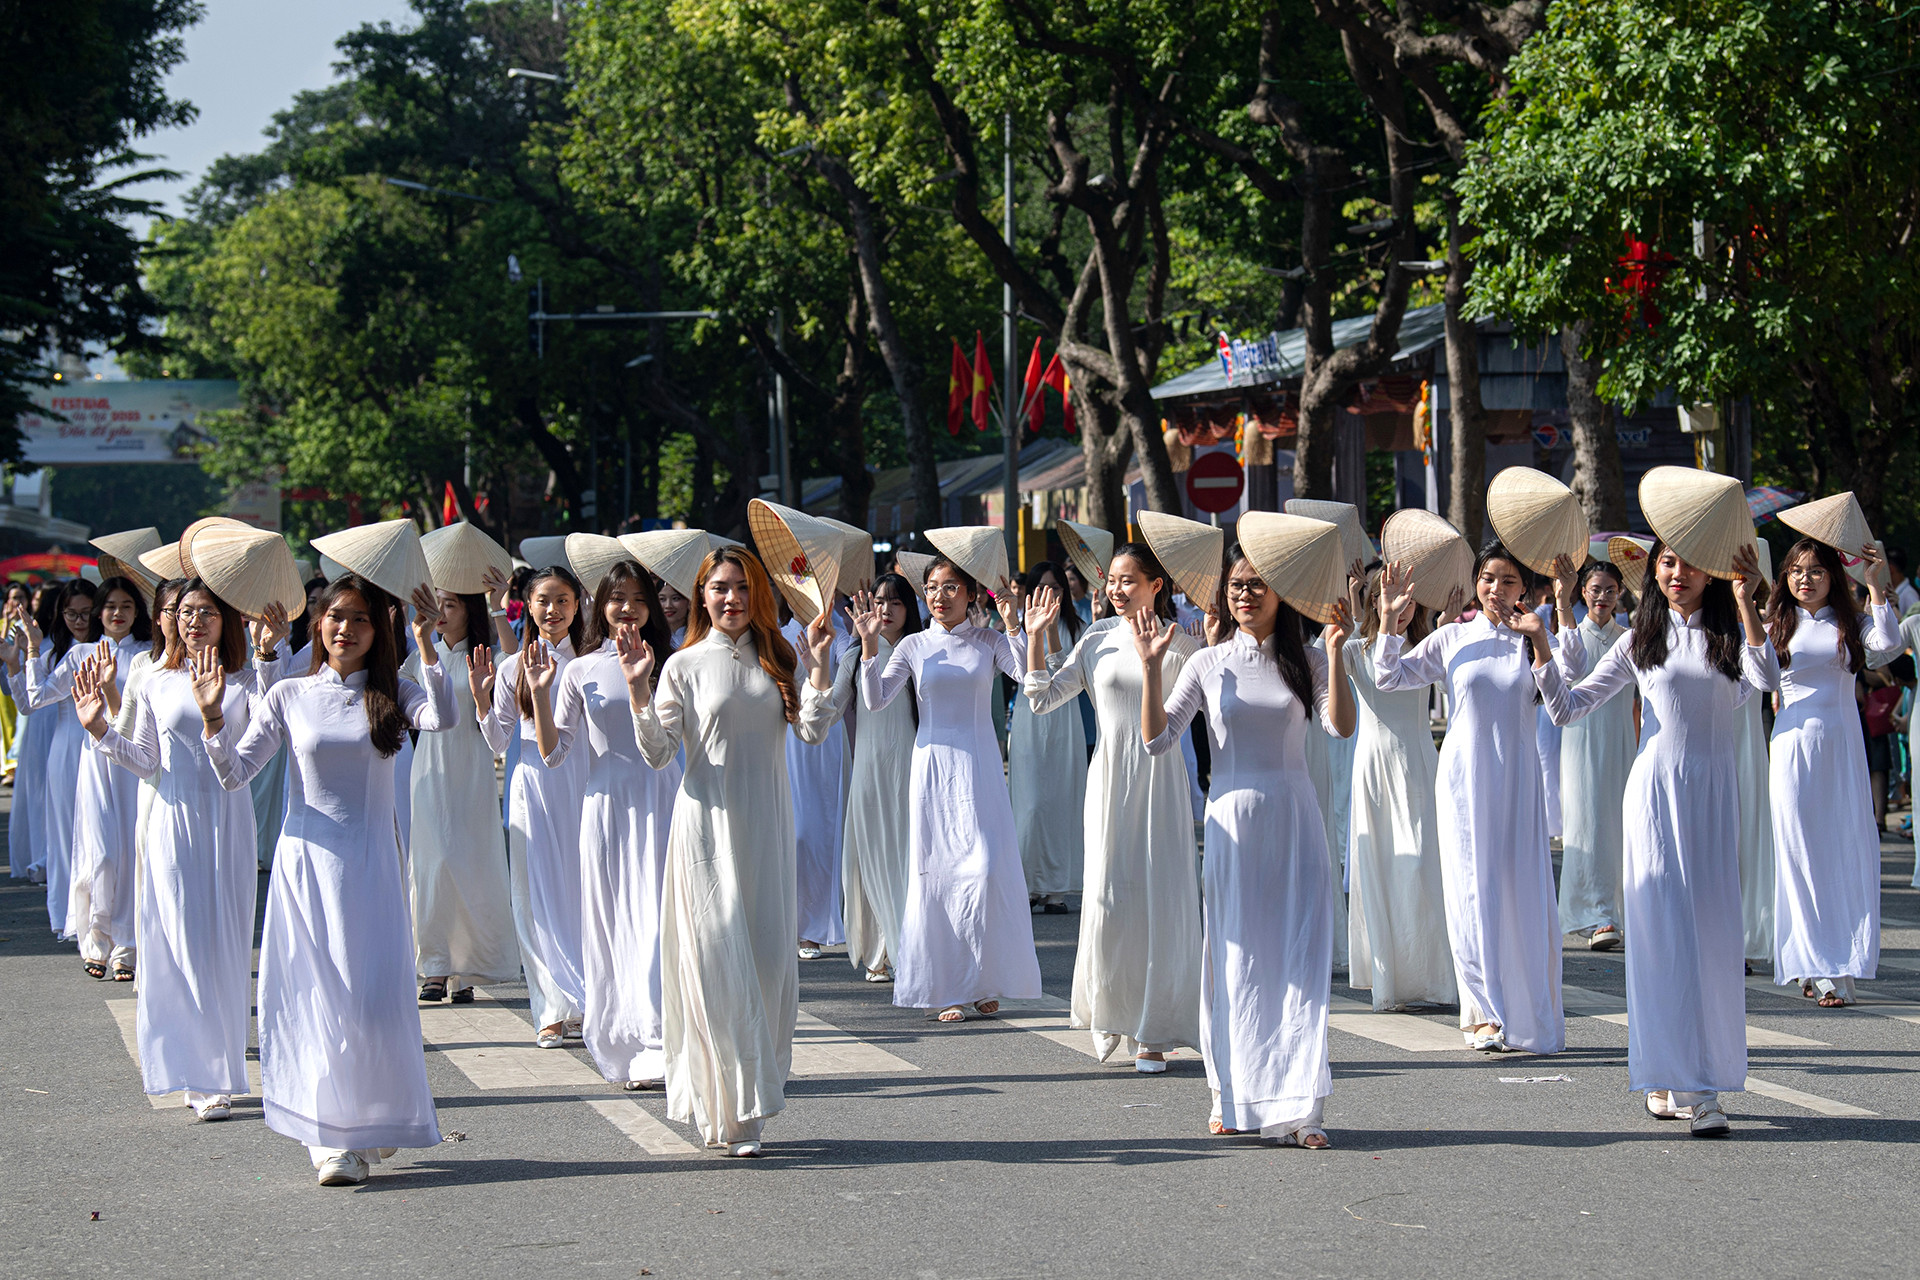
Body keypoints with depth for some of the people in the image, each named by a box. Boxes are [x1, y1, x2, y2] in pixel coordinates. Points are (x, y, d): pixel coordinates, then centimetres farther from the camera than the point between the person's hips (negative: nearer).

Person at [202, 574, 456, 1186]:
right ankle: (333, 1137, 5)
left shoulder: (390, 694, 4)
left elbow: (442, 719, -17)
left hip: (370, 860, 0)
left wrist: (424, 640, -19)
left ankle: (371, 1128, 14)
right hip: (305, 859, 0)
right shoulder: (289, 696, 4)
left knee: (371, 994, -3)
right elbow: (235, 773, 1)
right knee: (315, 995, -1)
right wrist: (212, 718, -14)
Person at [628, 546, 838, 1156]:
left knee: (770, 961, 3)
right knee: (719, 963, -7)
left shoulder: (775, 660, 10)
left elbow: (813, 731, 0)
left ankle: (751, 1098, 16)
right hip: (708, 825, -4)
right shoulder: (685, 666, 0)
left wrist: (818, 663, -8)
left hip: (767, 828, 4)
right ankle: (730, 1114, -3)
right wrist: (639, 692, -18)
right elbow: (657, 753, -6)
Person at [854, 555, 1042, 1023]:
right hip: (932, 763, 1)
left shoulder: (989, 642, 4)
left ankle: (985, 983, 7)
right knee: (937, 870, 0)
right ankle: (947, 988, 6)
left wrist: (1012, 625, -18)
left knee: (985, 868, -8)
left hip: (979, 765, -1)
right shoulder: (914, 646, 6)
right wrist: (869, 645, -11)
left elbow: (1030, 677, -11)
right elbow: (875, 699, -2)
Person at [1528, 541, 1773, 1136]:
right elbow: (1568, 708, 8)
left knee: (1711, 930, 0)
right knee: (1662, 926, -7)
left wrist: (1744, 598, -26)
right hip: (1656, 790, 0)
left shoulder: (1730, 633, 5)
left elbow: (1765, 676, -17)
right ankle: (1671, 1077, -6)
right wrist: (1540, 646, -4)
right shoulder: (1639, 641, 7)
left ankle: (1704, 1081, 7)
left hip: (1714, 793, 1)